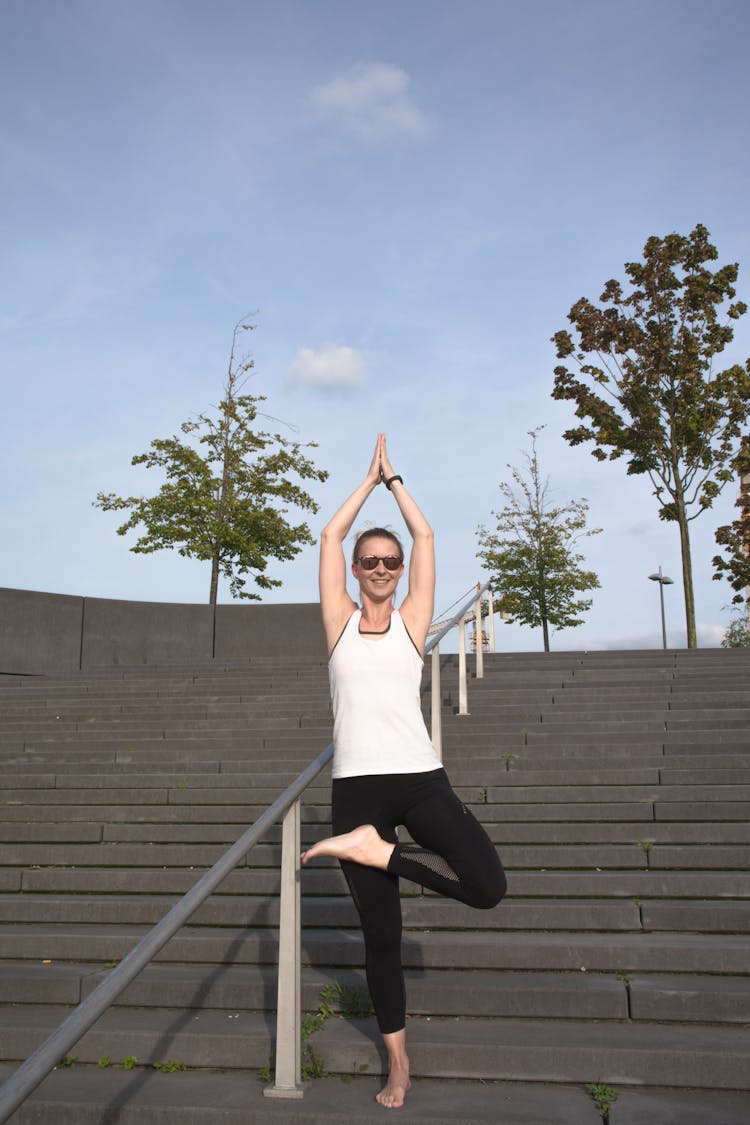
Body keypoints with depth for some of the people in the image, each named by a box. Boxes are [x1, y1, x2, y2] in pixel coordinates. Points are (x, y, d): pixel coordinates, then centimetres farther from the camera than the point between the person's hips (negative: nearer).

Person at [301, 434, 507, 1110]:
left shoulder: (412, 621, 8)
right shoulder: (341, 621, 9)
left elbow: (425, 537, 8)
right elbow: (331, 537, 6)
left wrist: (395, 477, 16)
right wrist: (371, 478, 15)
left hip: (421, 779, 1)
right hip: (356, 787, 0)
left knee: (488, 888, -17)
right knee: (380, 932, 6)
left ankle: (375, 851, 0)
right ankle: (397, 1061, 24)